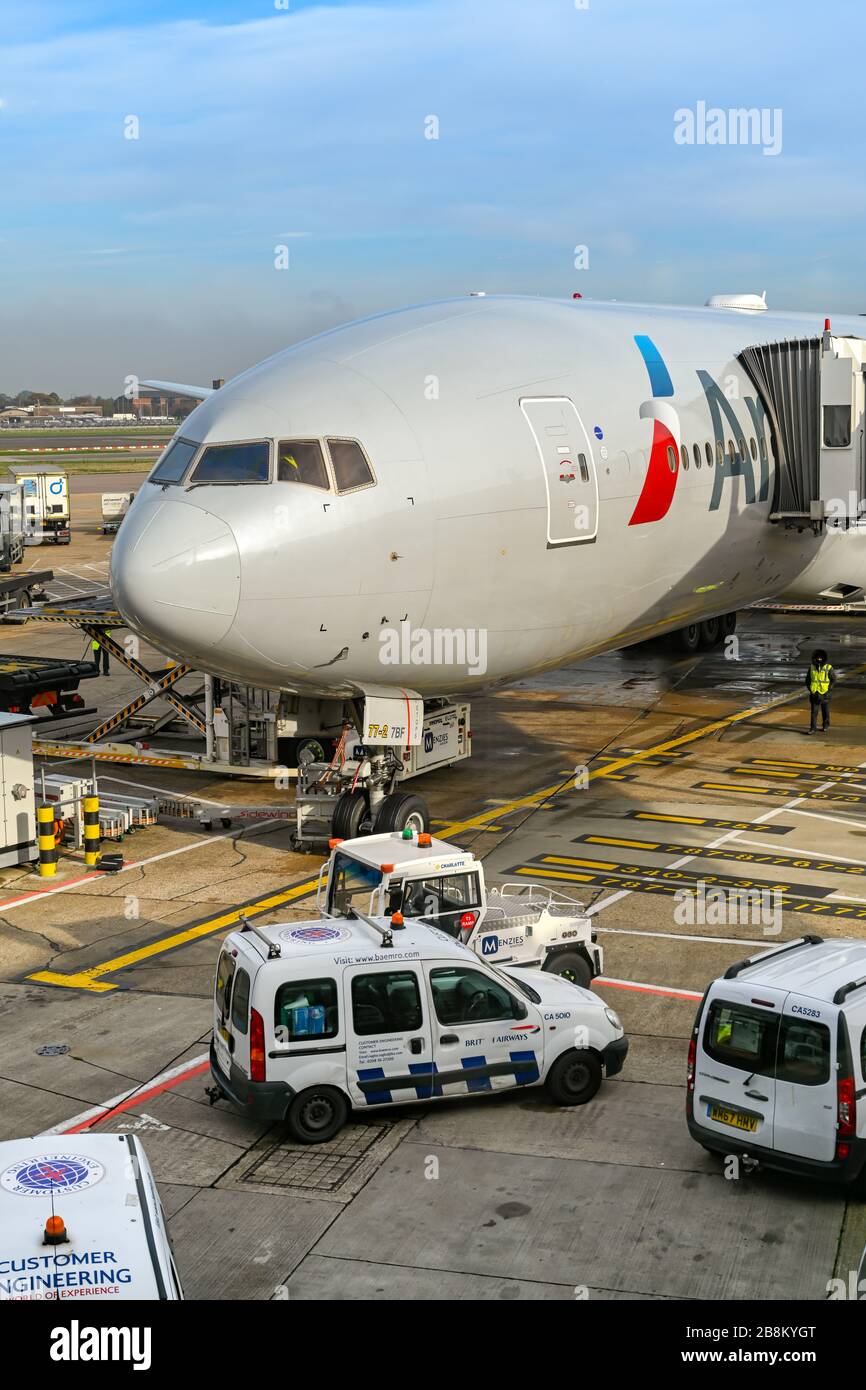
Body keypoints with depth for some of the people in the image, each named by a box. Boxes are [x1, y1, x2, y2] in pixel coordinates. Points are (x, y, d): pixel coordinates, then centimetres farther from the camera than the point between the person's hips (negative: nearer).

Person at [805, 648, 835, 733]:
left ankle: (825, 725, 27)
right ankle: (813, 728, -3)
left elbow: (833, 679, 1)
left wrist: (829, 688, -9)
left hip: (824, 693, -1)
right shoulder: (812, 667, 3)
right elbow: (808, 678, 15)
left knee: (825, 711, 11)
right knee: (814, 711, -4)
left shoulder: (828, 668, -5)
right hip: (814, 693, 1)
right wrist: (809, 687, 4)